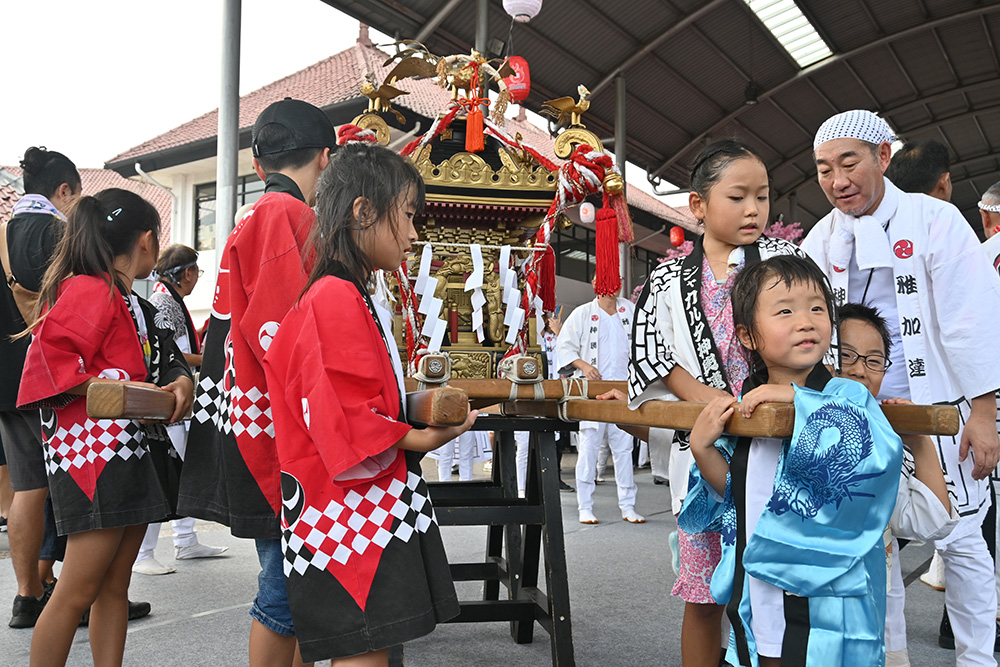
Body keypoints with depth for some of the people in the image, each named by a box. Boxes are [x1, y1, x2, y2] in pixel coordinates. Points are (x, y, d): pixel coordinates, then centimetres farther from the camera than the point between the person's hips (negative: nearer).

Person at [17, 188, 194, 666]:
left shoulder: (130, 302, 18)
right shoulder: (90, 290, -10)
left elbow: (152, 365, 18)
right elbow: (51, 357, -16)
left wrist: (180, 382, -2)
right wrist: (116, 390, -20)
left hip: (130, 455, 10)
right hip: (94, 452, -9)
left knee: (114, 586, 11)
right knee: (78, 590, -4)